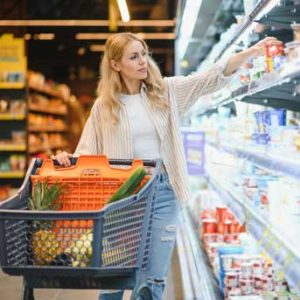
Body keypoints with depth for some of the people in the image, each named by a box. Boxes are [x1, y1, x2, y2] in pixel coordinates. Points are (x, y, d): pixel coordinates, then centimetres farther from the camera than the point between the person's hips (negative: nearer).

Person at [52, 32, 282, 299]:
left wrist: (252, 51, -14)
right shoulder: (104, 105, 2)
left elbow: (212, 77, -2)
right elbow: (88, 150, 4)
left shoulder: (167, 91, 5)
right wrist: (68, 158, -19)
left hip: (163, 193, 1)